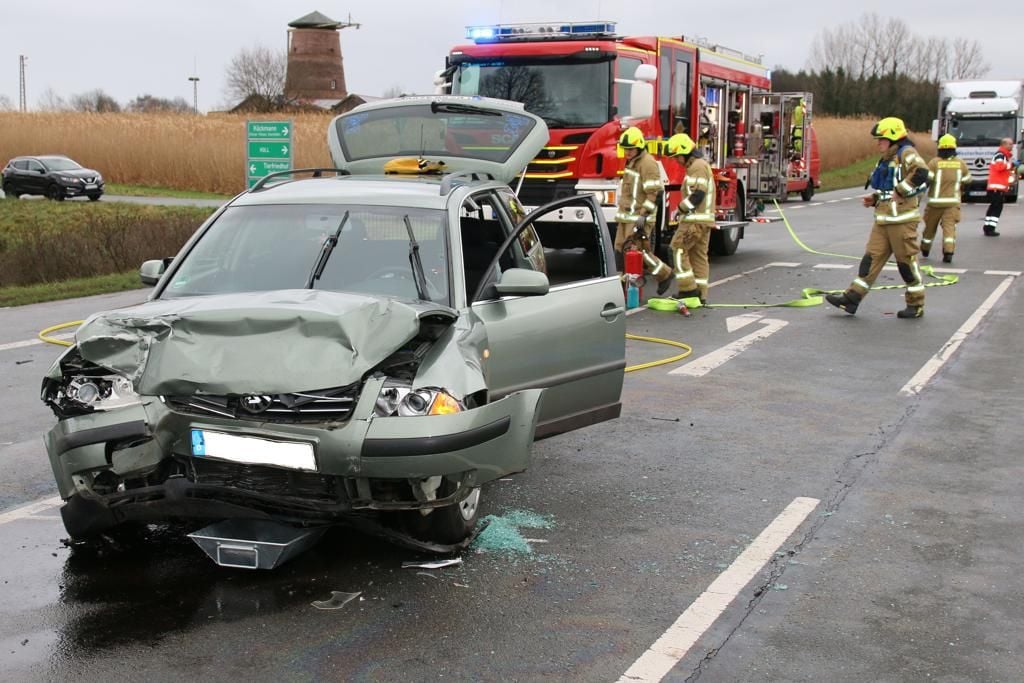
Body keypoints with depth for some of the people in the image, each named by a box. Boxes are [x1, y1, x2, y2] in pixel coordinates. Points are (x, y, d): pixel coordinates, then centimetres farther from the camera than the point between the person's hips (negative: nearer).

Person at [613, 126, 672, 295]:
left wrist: (644, 215, -22)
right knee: (622, 248, 6)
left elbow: (654, 193, -19)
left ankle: (664, 274, 2)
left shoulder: (648, 163, -14)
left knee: (637, 250, -13)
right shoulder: (631, 162, 17)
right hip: (627, 216, 10)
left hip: (639, 218, -10)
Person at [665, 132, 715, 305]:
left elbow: (697, 194, -21)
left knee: (678, 249, -7)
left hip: (695, 220, -10)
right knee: (699, 255, 8)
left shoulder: (697, 166, -11)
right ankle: (700, 294, 7)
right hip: (704, 220, 10)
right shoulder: (700, 165, 22)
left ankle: (688, 288, -8)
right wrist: (683, 210, 16)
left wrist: (680, 208, -11)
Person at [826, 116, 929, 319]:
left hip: (902, 220, -9)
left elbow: (921, 172, -29)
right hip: (883, 220, 9)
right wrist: (874, 198, 12)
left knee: (907, 261, -1)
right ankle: (852, 298, 3)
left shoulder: (906, 154, -10)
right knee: (871, 258, 5)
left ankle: (916, 305, 10)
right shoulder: (886, 160, 19)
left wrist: (901, 191, -24)